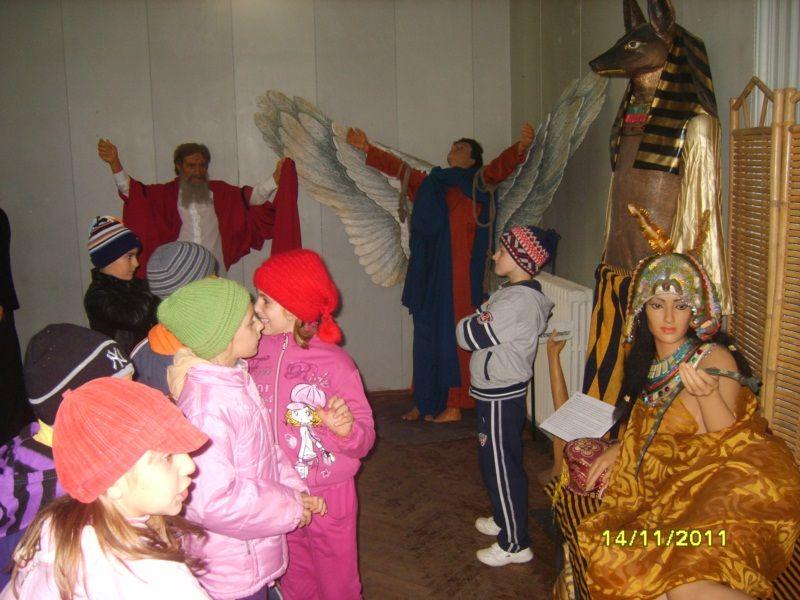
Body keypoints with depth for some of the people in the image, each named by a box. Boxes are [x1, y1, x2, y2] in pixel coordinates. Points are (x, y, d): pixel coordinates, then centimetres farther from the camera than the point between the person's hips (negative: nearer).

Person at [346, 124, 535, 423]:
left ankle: (453, 405, 6)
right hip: (429, 272, 6)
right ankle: (425, 402, 19)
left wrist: (521, 147, -31)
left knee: (453, 334, -3)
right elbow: (399, 168, 29)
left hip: (457, 275, -6)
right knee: (426, 334, 9)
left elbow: (502, 166, -13)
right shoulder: (432, 182, 19)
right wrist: (367, 148, 33)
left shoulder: (477, 183, 4)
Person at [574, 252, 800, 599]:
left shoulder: (714, 358, -6)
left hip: (740, 483, -6)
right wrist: (617, 450, 14)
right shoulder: (649, 365, 13)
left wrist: (707, 394, -29)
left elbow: (729, 441, -12)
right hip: (686, 489, 7)